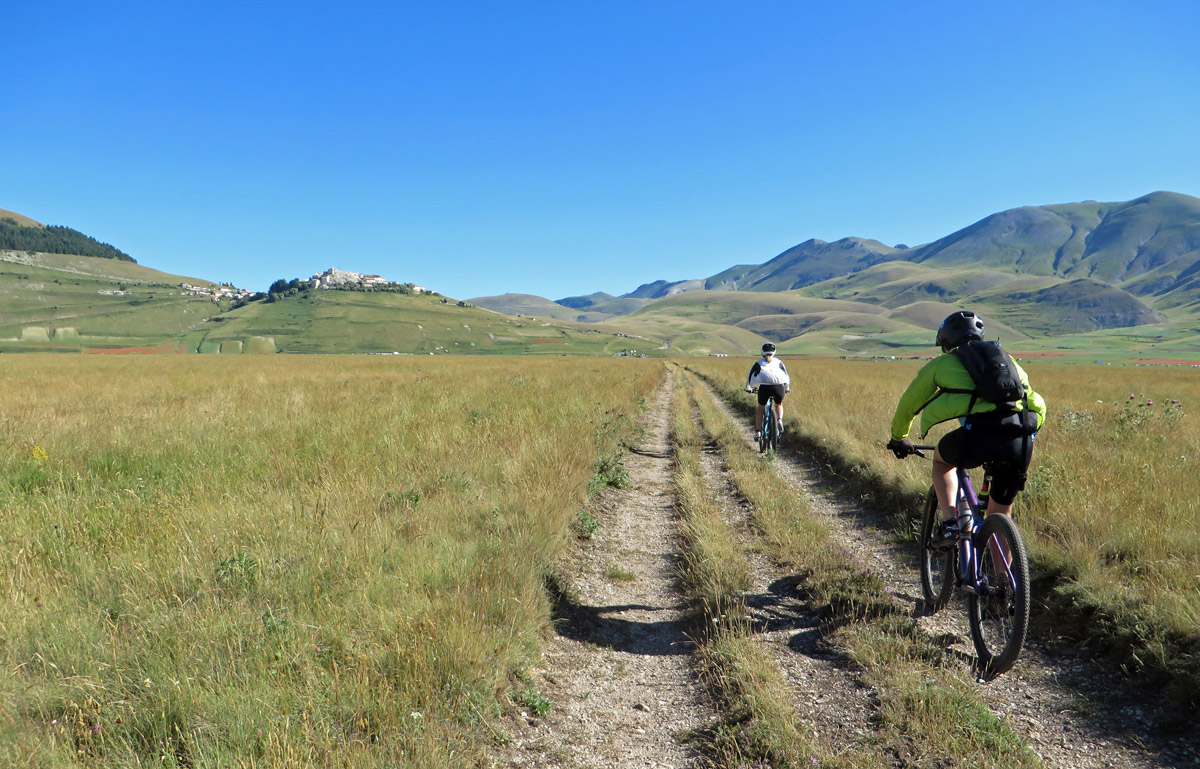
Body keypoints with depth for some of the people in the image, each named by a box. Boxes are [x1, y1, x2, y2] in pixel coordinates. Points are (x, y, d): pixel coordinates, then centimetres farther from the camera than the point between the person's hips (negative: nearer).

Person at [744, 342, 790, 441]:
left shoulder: (759, 363, 21)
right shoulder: (779, 362, 25)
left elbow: (750, 376, 21)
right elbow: (787, 376, 26)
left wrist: (748, 388, 37)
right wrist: (787, 388, 42)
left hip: (764, 387, -1)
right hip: (779, 387, 1)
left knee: (760, 408, 22)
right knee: (779, 405, 30)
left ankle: (758, 432, 13)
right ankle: (779, 420, 2)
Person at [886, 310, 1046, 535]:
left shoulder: (941, 363, 21)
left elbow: (908, 405, 31)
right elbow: (1037, 405, 36)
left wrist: (898, 439, 47)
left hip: (978, 434, -3)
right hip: (1020, 440, 4)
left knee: (942, 460, 31)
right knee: (1000, 514, 21)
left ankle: (949, 521, 12)